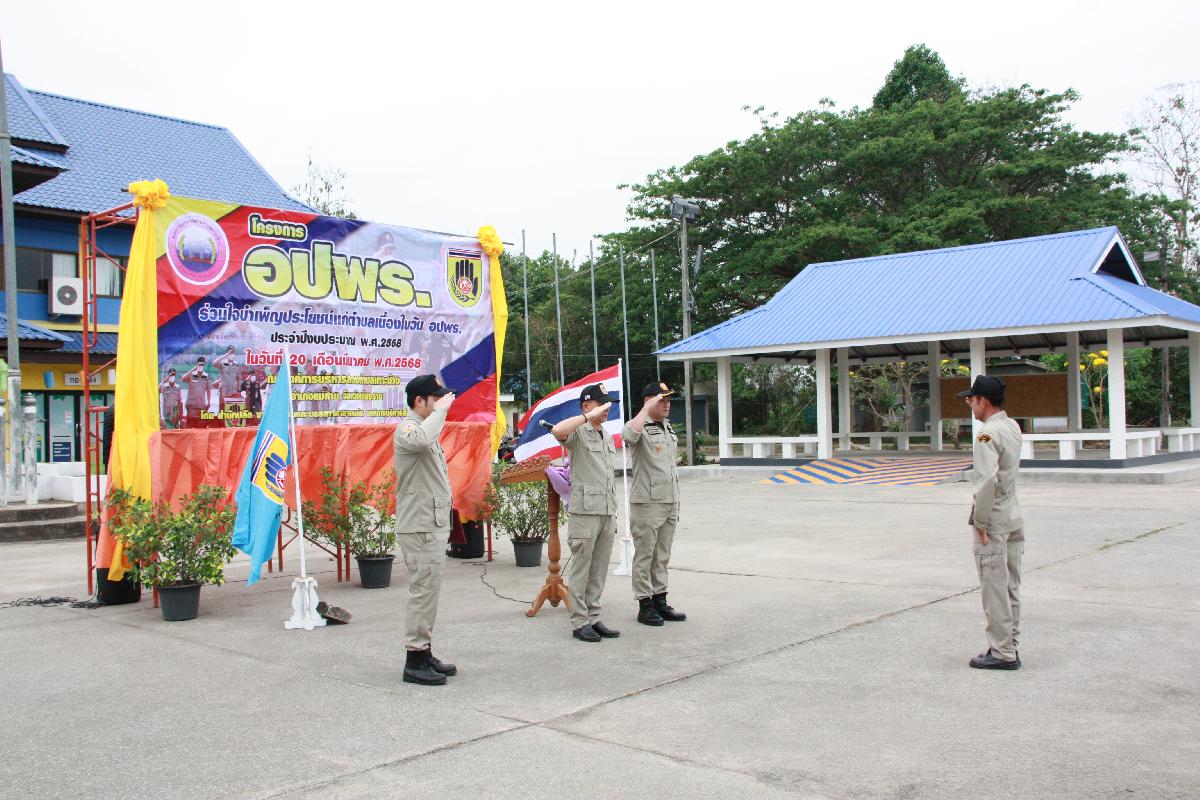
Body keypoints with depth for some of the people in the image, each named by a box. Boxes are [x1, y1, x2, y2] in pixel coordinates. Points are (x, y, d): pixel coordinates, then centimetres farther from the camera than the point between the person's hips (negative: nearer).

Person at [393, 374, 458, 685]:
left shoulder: (427, 429, 19)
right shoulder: (407, 429, -13)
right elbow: (421, 440, -40)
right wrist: (441, 410, -26)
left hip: (434, 525, 10)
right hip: (420, 527, -10)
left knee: (428, 592, 14)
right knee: (423, 592, -8)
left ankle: (425, 653, 21)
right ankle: (415, 661, -2)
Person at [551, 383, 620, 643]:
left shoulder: (608, 437, 18)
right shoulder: (578, 433, -6)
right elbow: (557, 431, -31)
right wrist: (589, 417, -26)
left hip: (607, 511, 7)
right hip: (585, 510, -7)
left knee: (599, 570, 10)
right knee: (581, 569, -1)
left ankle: (593, 619, 18)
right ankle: (579, 623, 5)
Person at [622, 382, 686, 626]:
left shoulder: (668, 428, 16)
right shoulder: (641, 427, -10)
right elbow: (629, 435, -37)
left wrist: (676, 499, 20)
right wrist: (647, 407, -28)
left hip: (669, 503, 8)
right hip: (647, 503, -8)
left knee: (662, 556, 13)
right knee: (644, 556, 0)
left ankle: (660, 601, 21)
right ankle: (645, 605, 6)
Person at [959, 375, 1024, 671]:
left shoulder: (987, 434, -18)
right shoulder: (1013, 427, 9)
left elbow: (987, 480, -25)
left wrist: (980, 521, -18)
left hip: (993, 522, -9)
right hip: (1014, 518, 9)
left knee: (995, 587, -3)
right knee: (1010, 586, 14)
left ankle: (1002, 653, 2)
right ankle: (1009, 647, 22)